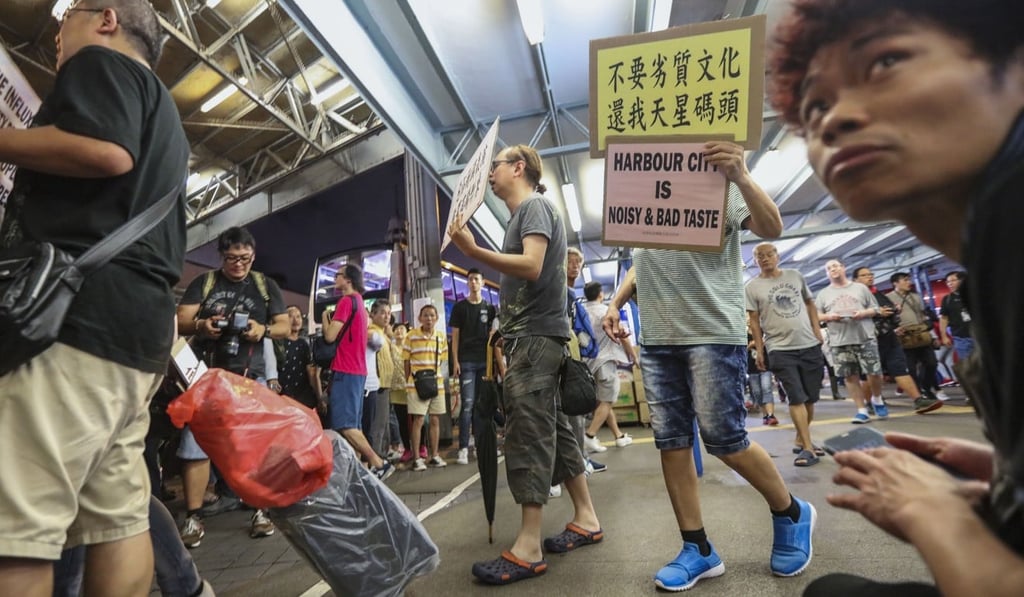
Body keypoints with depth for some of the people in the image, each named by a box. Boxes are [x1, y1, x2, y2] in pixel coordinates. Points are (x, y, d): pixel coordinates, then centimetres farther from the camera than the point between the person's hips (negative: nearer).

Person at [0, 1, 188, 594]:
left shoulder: (101, 62, 7)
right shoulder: (165, 118, 32)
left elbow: (106, 150, -16)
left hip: (80, 310, -10)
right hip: (139, 324, 10)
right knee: (119, 518, 8)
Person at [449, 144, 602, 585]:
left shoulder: (534, 205, -5)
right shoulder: (524, 212, 24)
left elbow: (532, 267, -21)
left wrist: (472, 251, -25)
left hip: (536, 334, -10)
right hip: (532, 334, 10)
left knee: (529, 434, -10)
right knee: (552, 429, 11)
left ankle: (528, 550, -5)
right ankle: (586, 519, 21)